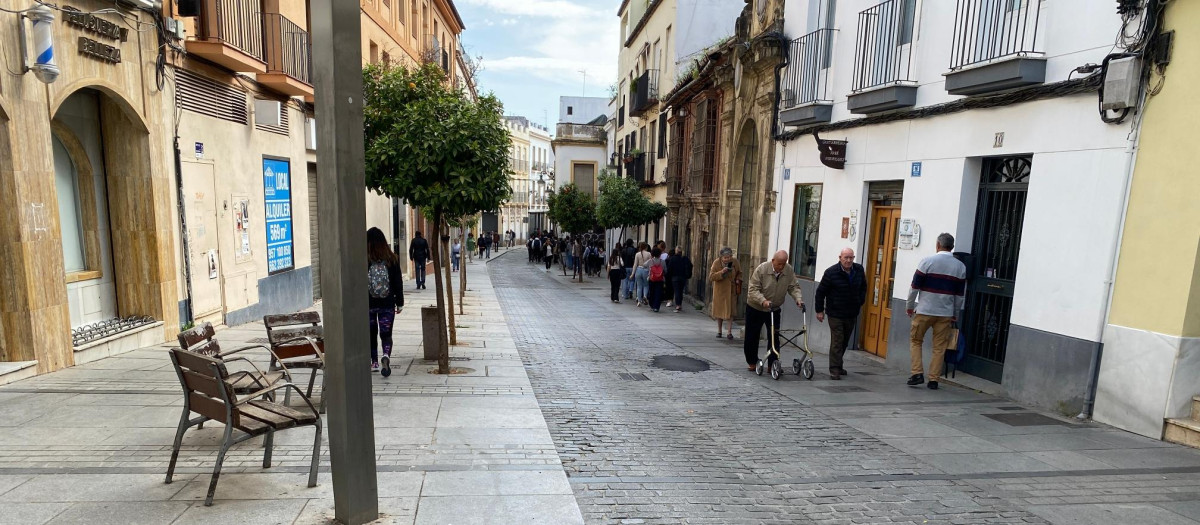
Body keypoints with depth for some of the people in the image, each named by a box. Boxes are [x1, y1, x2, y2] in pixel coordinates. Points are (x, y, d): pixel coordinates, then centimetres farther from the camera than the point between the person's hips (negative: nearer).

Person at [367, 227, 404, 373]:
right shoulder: (392, 258, -4)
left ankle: (374, 362, 20)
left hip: (368, 304, -1)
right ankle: (386, 355, -17)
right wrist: (400, 302, 8)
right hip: (387, 303, 1)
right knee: (386, 333, 7)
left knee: (371, 334, 14)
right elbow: (398, 281, 1)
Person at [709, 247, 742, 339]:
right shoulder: (716, 263, -12)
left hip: (731, 290, 1)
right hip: (720, 290, -1)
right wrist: (721, 272, -28)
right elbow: (711, 277, -16)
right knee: (719, 310, 8)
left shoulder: (735, 262, -5)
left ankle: (730, 332, 3)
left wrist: (738, 280, -5)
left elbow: (739, 273, 14)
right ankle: (719, 331, 22)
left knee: (731, 311, -3)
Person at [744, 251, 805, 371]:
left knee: (774, 338, 0)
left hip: (774, 309, 3)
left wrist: (799, 299, -23)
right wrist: (763, 301, -37)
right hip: (755, 308, -3)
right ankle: (752, 362, 22)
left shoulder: (789, 271, -9)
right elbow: (753, 289, -22)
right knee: (752, 337, 5)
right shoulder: (761, 269, -21)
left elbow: (794, 287, -4)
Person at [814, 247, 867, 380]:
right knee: (837, 341, -8)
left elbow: (863, 287, 20)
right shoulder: (831, 272, -13)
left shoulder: (859, 270, 1)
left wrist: (860, 302, 13)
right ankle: (834, 370, -4)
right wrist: (819, 310, -3)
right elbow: (820, 292, -6)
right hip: (835, 313, -5)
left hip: (852, 314, 5)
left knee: (845, 341, 14)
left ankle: (838, 365, 28)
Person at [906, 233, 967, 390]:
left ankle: (917, 373, 2)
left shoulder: (928, 261, -7)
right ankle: (934, 379, 10)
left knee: (915, 340, 11)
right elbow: (961, 294, 8)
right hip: (946, 313, 3)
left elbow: (915, 286, -6)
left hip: (925, 310, -3)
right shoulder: (961, 267, 5)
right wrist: (955, 314, 17)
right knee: (939, 347, 8)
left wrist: (909, 305, 5)